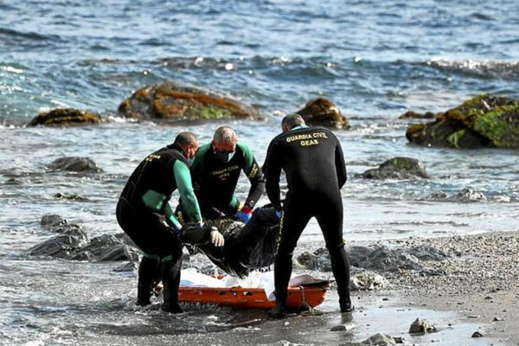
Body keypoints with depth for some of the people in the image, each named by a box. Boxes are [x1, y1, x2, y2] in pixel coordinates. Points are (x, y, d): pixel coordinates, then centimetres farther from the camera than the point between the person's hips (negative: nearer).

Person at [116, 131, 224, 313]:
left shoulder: (158, 155, 24)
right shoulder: (178, 160, -5)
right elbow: (188, 196, -15)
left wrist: (177, 227, 27)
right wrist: (199, 225, -2)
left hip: (124, 210, 9)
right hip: (140, 214, -9)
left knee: (153, 251, 27)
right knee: (172, 249, -5)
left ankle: (143, 299, 33)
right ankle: (170, 303, -9)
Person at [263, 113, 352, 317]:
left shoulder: (279, 142, 18)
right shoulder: (328, 135, 25)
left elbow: (271, 180, 17)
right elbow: (342, 175, 26)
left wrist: (277, 207, 33)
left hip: (299, 199, -2)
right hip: (330, 197, 2)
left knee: (284, 250, 15)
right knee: (337, 247, 22)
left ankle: (280, 305, 11)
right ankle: (345, 301, 23)